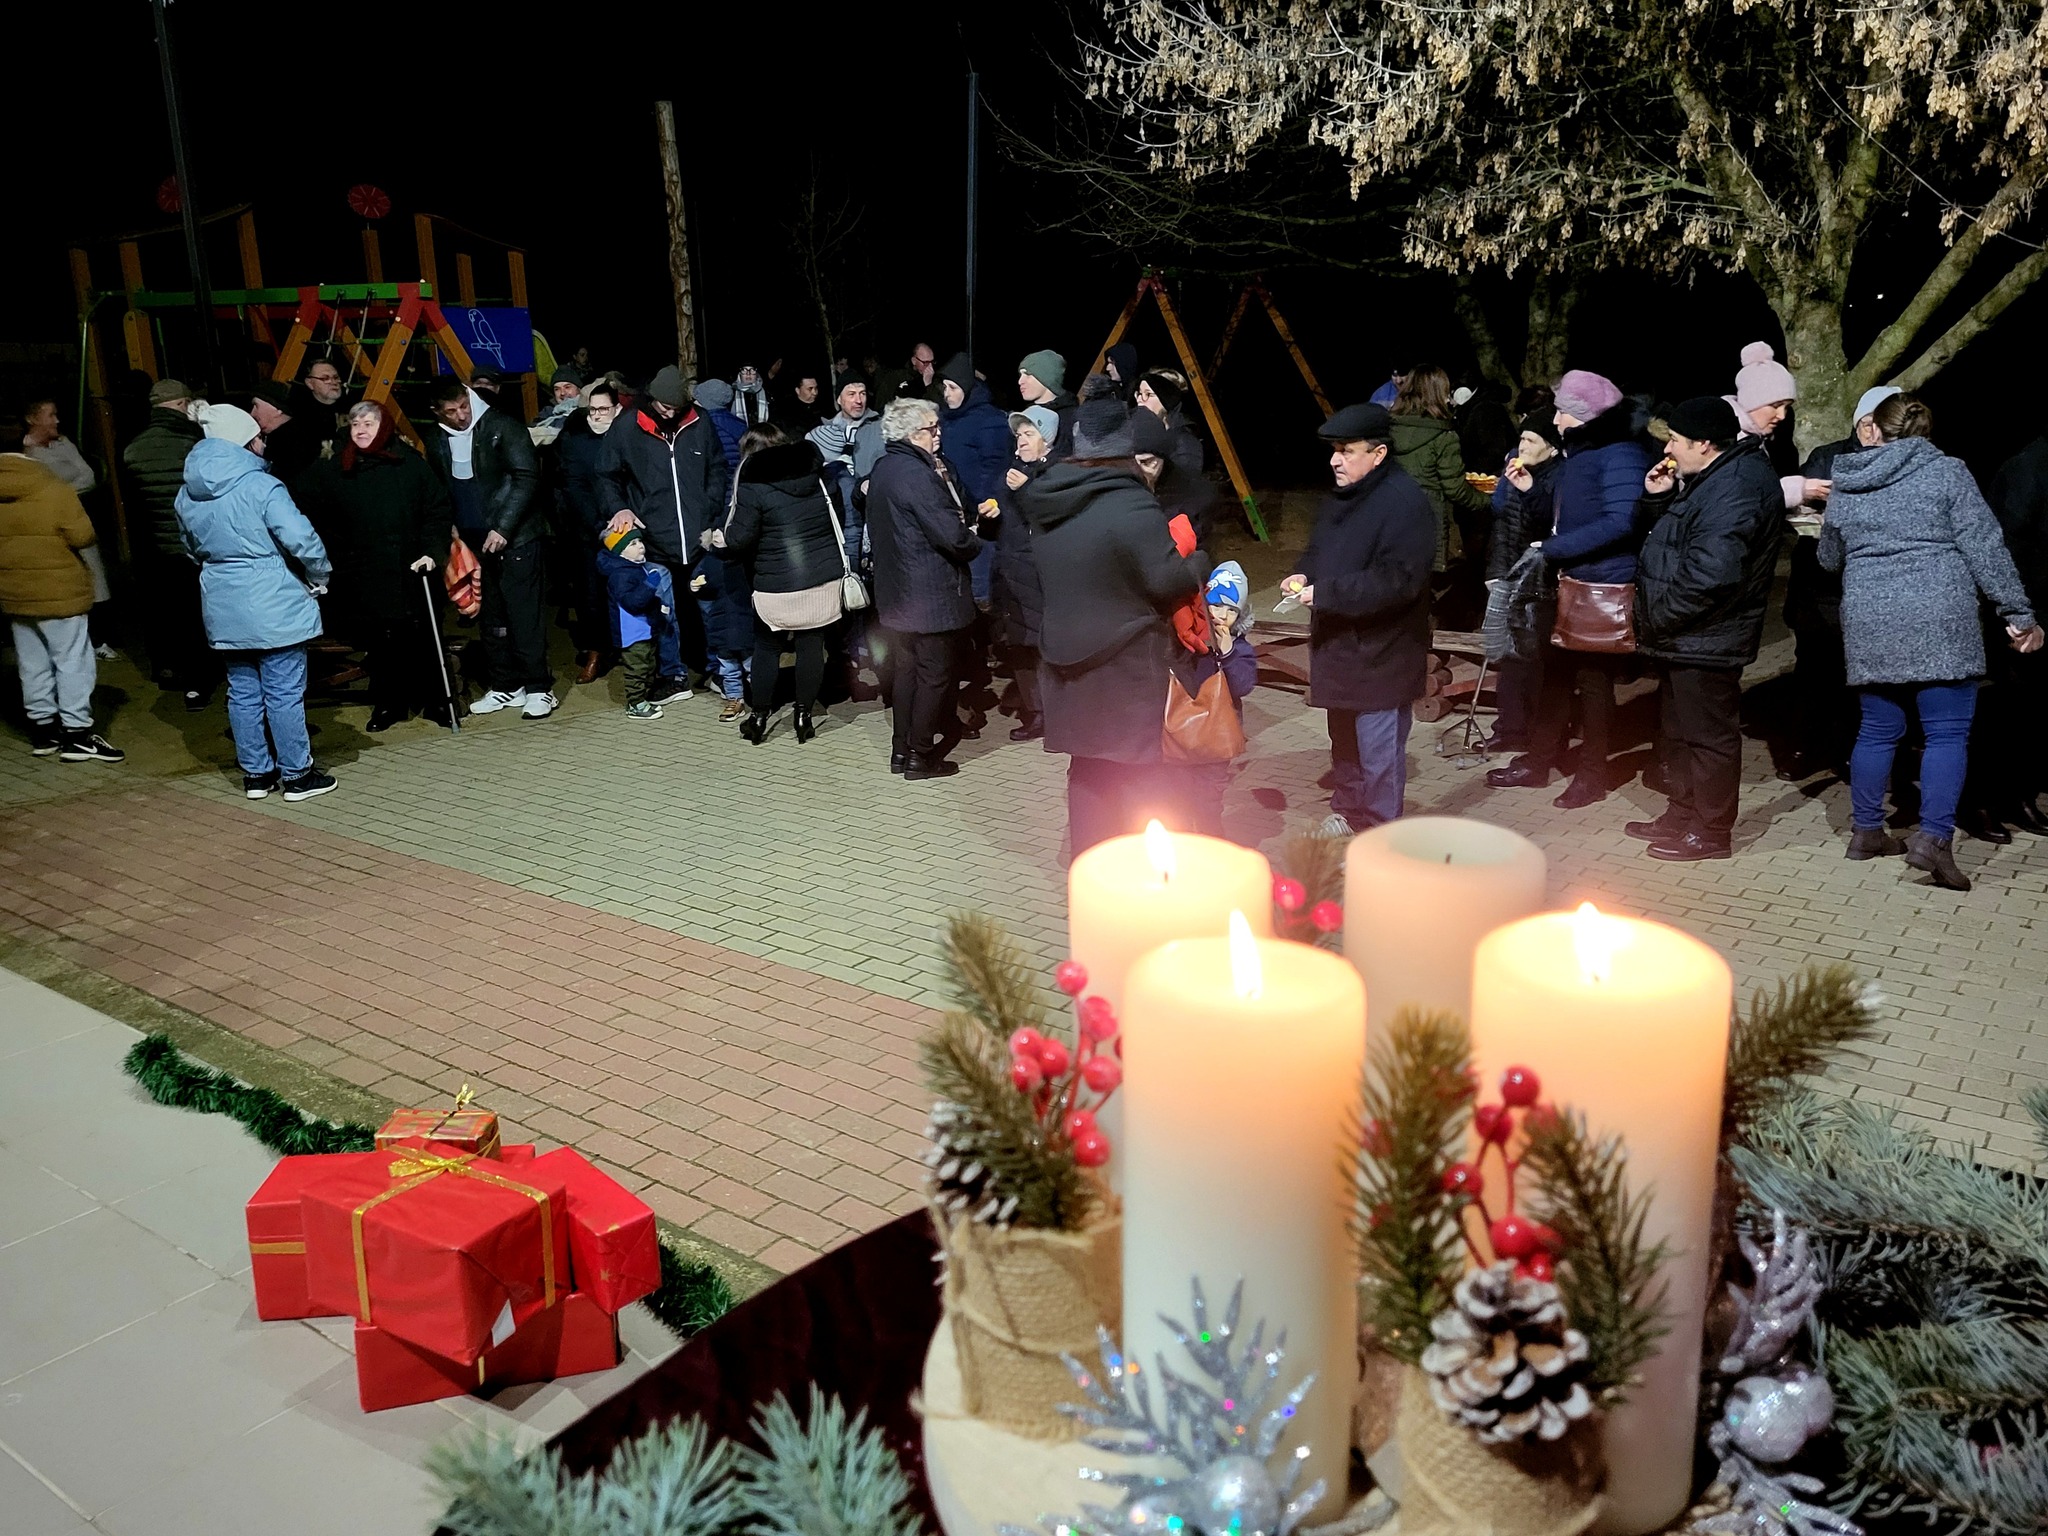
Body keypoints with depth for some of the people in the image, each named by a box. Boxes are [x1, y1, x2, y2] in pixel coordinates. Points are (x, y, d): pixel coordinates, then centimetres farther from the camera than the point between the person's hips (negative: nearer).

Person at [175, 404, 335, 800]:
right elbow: (302, 540, -20)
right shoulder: (261, 487, -16)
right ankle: (296, 775, 9)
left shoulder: (188, 495, 8)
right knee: (284, 693, 1)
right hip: (274, 607, -7)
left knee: (242, 692, 13)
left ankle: (256, 774, 21)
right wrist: (320, 576, -4)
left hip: (223, 608, 7)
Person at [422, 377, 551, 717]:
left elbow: (527, 478, -12)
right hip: (474, 542, 5)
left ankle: (538, 688, 0)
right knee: (491, 618, 9)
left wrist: (503, 527, -16)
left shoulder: (502, 426, -7)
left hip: (517, 536, -5)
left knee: (525, 615, -6)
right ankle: (506, 686, 18)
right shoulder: (436, 440, 9)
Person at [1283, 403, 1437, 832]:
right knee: (1344, 739, 22)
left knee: (1378, 753, 0)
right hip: (1338, 644, 9)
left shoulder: (1406, 503, -19)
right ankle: (1347, 813, 39)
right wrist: (1303, 574, 0)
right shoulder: (1340, 496, 9)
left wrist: (1325, 593, -26)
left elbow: (1398, 581, -26)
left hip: (1381, 654, -9)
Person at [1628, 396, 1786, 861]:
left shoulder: (1737, 486, -20)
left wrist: (1658, 617, -20)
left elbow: (1710, 571, -28)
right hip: (1684, 634, 11)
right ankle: (1683, 814, 32)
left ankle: (1711, 831, 10)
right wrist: (1656, 496, 4)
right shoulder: (1707, 478, 14)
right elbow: (1660, 535, 21)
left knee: (1708, 733, 0)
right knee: (1679, 730, 19)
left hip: (1705, 639, -11)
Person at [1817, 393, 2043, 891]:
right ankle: (1934, 838, -10)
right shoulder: (1947, 472, -2)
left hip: (1868, 625, 4)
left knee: (1878, 729, 14)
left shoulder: (1844, 487, 10)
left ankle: (1866, 831, 20)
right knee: (1948, 733, -1)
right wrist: (2018, 615, -2)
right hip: (1938, 623, -4)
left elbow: (1829, 558, 23)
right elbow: (1985, 548, -6)